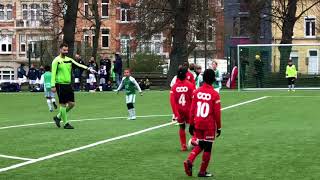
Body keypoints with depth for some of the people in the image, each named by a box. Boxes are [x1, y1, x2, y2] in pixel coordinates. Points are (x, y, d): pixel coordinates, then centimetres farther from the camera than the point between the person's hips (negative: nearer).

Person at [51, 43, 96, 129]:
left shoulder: (69, 60, 12)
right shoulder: (56, 60, -6)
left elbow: (79, 65, 1)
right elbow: (53, 73, -9)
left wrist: (88, 68, -14)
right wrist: (53, 86, -15)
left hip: (68, 84, 7)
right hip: (60, 84, -7)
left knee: (72, 103, 5)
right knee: (63, 104, -3)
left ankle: (58, 117, 22)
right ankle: (66, 123, 8)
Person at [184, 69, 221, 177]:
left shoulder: (196, 92, 0)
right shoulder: (214, 94, -10)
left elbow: (192, 110, 3)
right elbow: (217, 113, -8)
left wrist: (191, 124, 12)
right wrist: (219, 127, 2)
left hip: (197, 124, 4)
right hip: (209, 125, -4)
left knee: (200, 145, 20)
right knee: (207, 148, 8)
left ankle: (189, 161, -3)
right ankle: (202, 172, 13)